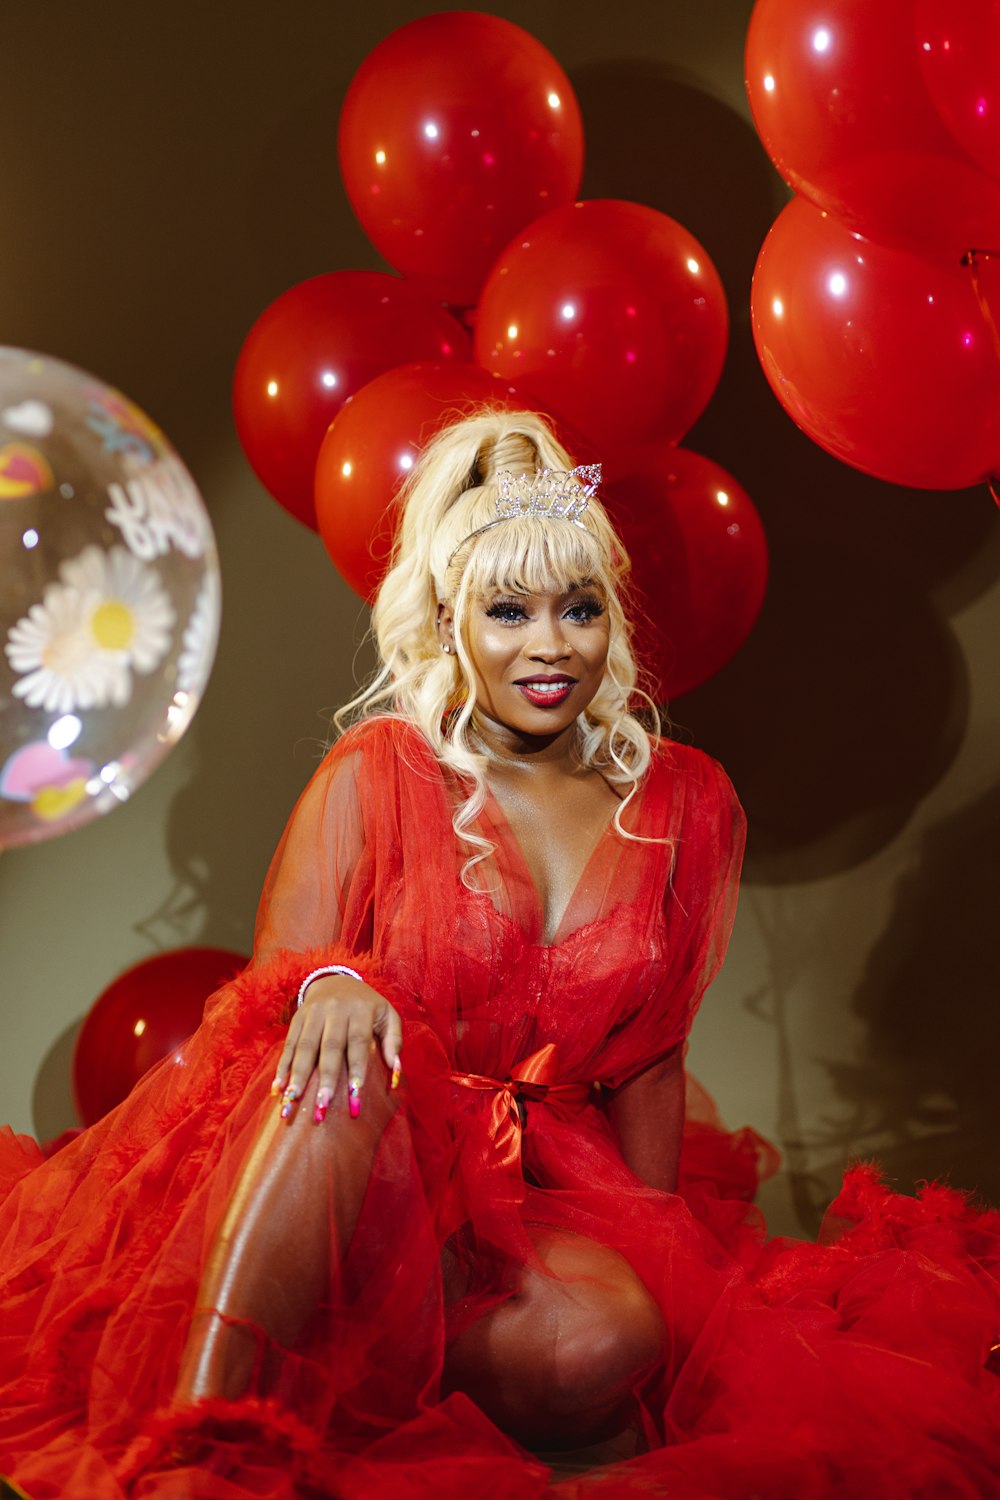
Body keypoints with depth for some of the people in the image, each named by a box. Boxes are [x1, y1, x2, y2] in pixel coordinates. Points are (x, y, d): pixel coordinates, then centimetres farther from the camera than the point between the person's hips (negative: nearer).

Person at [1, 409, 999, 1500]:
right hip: (357, 1176, -1)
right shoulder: (378, 775, 2)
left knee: (606, 1337, -34)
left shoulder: (681, 804, 9)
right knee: (341, 1054, -37)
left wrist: (664, 1250, 5)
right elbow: (275, 987, -4)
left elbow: (649, 1059, 13)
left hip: (547, 1192, 2)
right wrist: (331, 986, -28)